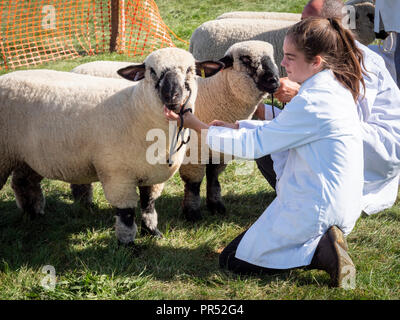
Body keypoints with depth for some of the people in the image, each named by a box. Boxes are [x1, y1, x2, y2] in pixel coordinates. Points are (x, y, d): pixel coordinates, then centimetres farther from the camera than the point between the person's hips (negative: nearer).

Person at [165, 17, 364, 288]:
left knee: (232, 261, 3)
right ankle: (322, 242, 7)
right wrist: (236, 126, 9)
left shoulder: (312, 103, -23)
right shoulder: (337, 89, 7)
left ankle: (320, 250, -10)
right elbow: (279, 129, 17)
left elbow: (253, 145, -16)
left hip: (314, 209, -10)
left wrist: (199, 127, -8)